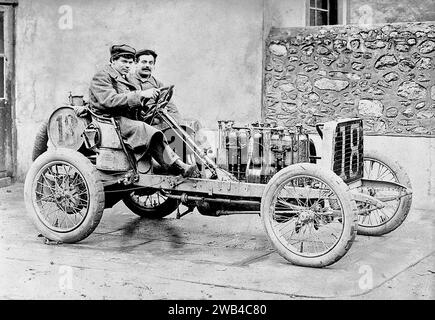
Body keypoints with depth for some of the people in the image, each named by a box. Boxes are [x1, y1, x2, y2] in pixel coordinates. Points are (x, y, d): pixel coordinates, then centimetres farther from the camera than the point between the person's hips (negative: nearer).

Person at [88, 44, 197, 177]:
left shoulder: (125, 80, 27)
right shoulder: (101, 77, 0)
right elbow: (109, 100, -18)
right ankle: (177, 166, -32)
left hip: (125, 119, 8)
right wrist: (140, 95, -21)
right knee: (145, 130, -29)